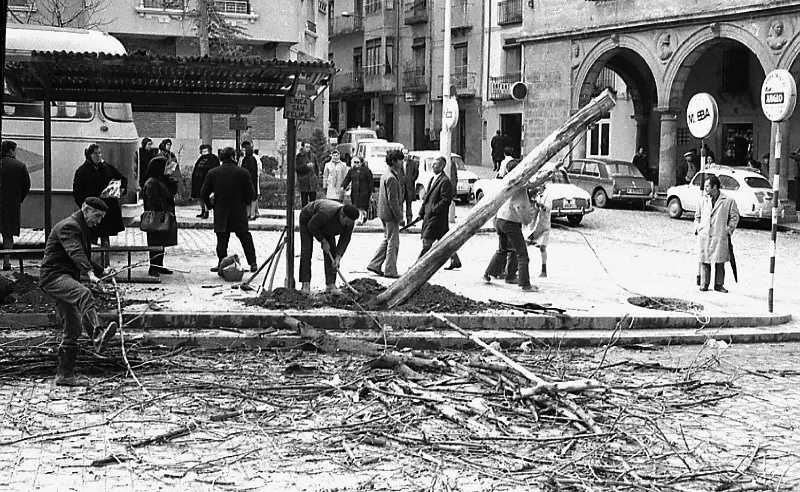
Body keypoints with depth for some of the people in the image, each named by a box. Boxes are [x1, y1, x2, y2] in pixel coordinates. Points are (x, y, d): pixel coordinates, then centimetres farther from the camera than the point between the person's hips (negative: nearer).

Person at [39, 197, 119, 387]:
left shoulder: (82, 229, 23)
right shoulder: (69, 226, -10)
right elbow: (75, 253, -29)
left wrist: (101, 271, 26)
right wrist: (90, 273, -44)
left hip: (66, 278, 11)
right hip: (54, 276, -11)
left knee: (73, 329, 9)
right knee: (84, 294, -38)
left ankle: (64, 375, 15)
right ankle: (98, 336, -60)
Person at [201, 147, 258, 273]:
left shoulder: (212, 173, -2)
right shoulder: (243, 173, -7)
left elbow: (204, 193, 1)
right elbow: (251, 192, -5)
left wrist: (210, 205, 15)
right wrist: (245, 203, 13)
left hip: (220, 213, 1)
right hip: (239, 213, -1)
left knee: (222, 238, 7)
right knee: (245, 238, 9)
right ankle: (252, 264, 9)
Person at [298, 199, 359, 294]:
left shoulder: (349, 222, -26)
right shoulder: (326, 213, -45)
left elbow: (344, 240, -16)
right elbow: (312, 226, -30)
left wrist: (338, 257, -26)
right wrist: (323, 241, -26)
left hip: (325, 227, 5)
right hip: (308, 220, -5)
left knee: (332, 250, -7)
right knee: (306, 250, -13)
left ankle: (331, 284, -8)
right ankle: (305, 284, -12)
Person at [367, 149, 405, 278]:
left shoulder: (385, 175, 13)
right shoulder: (391, 178, -19)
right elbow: (393, 200, -22)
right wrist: (399, 218, -18)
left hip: (384, 213, 10)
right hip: (390, 214, -10)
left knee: (387, 240, 19)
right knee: (393, 242, -2)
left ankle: (374, 265, 20)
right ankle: (390, 270, 4)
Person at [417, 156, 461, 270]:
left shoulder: (445, 181, -14)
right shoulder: (433, 179, 16)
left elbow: (445, 200, -18)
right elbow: (427, 197, 19)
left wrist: (433, 209, -17)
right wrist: (422, 211, 11)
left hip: (437, 217, -9)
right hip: (429, 215, 9)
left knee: (427, 241, -6)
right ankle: (455, 261, 21)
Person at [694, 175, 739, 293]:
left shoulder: (728, 201, -2)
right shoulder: (703, 200, 9)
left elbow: (735, 217, 5)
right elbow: (697, 216, 20)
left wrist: (729, 230, -1)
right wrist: (697, 228, 10)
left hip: (720, 236, -3)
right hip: (703, 236, 3)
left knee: (720, 262, 0)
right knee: (704, 261, 4)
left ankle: (719, 285, 10)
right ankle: (704, 284, 12)